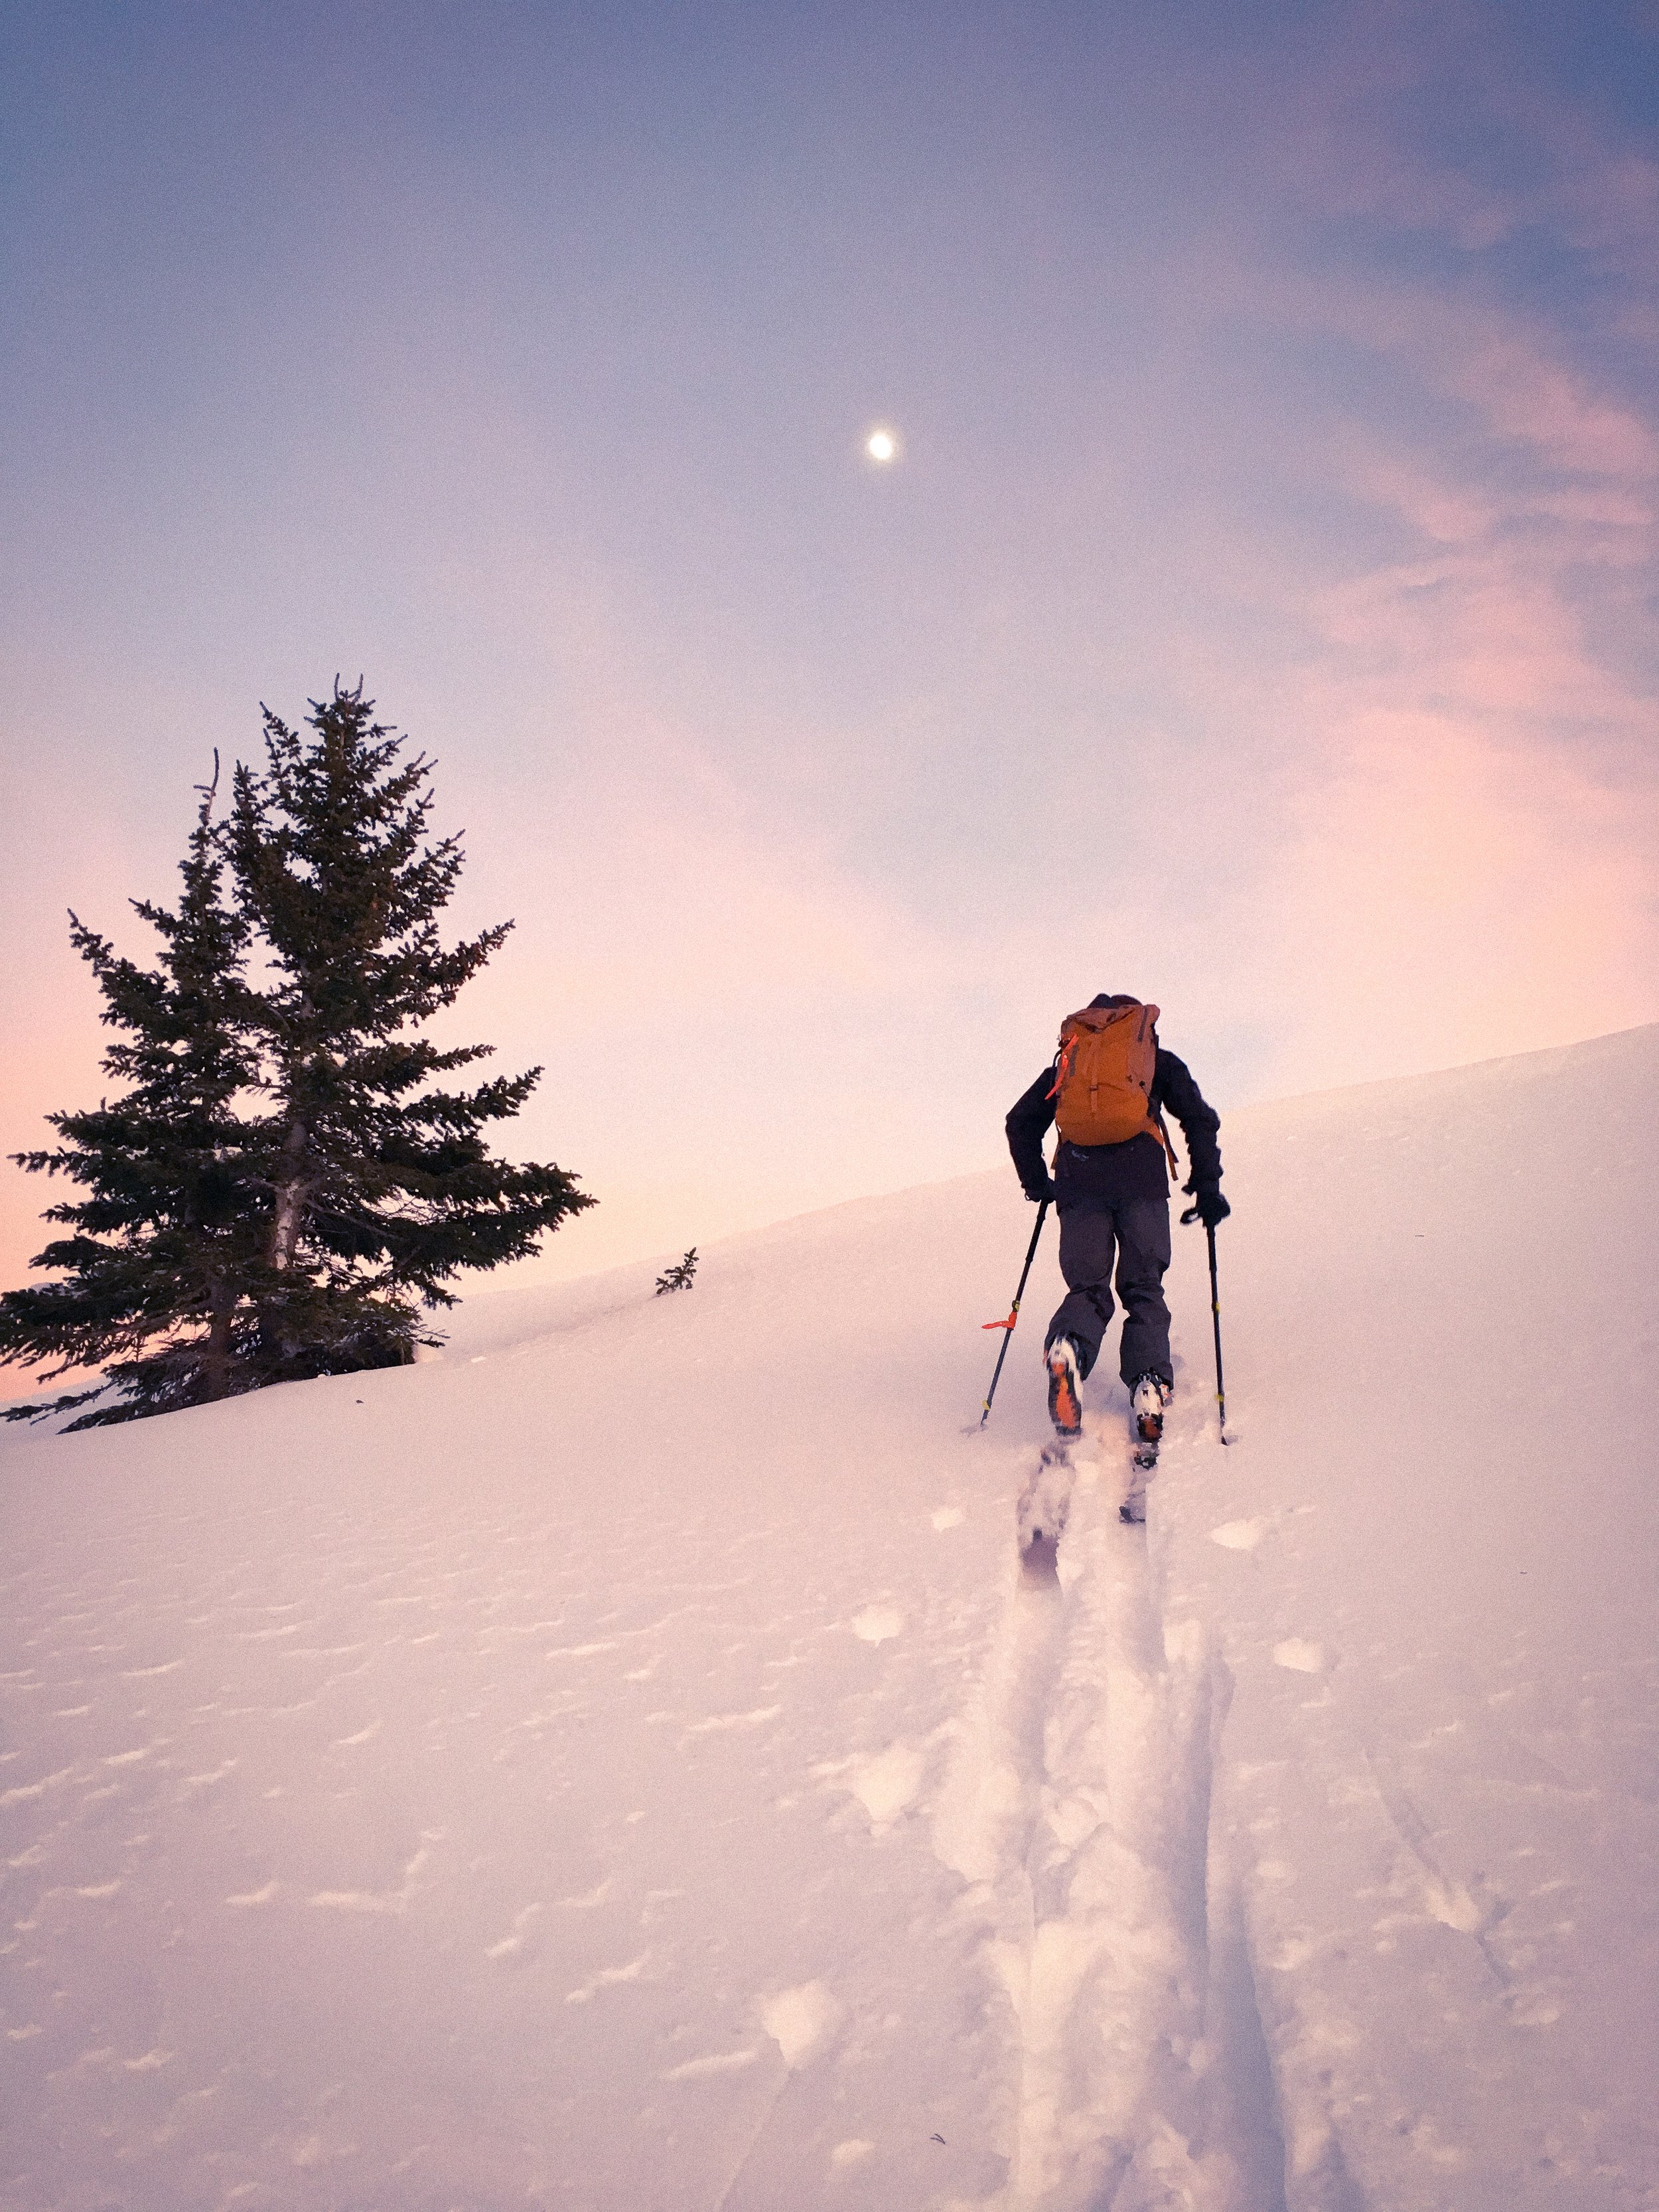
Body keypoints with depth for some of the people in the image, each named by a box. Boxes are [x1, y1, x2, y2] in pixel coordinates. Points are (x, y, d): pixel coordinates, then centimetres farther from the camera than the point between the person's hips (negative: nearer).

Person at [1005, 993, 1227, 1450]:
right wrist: (1207, 1186, 13)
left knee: (1087, 1288, 3)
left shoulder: (1067, 1058, 29)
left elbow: (1020, 1122, 23)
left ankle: (1067, 1348, -29)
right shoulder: (1160, 1060, 25)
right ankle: (1148, 1386, -13)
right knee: (1144, 1290, 7)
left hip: (1078, 1180, 1)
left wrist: (1037, 1184, 29)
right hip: (1141, 1179, -1)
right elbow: (1201, 1119, 11)